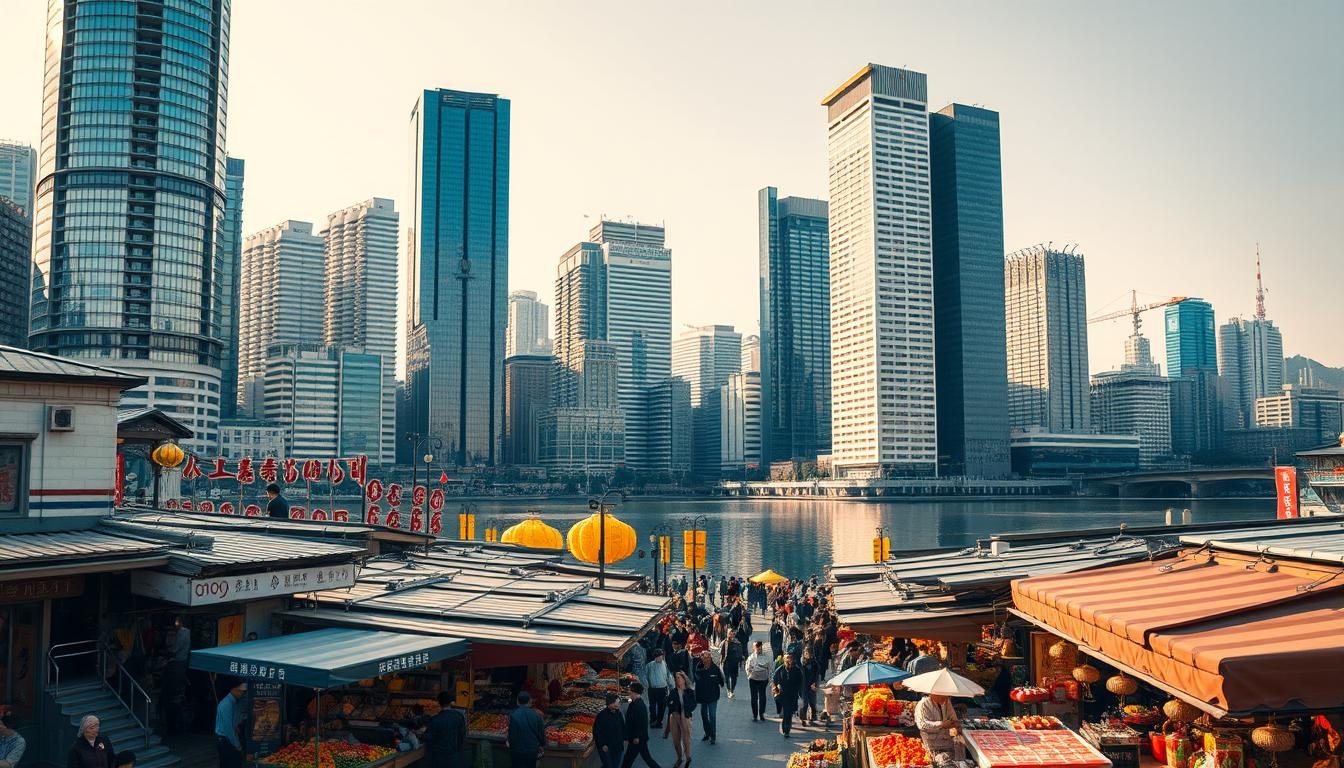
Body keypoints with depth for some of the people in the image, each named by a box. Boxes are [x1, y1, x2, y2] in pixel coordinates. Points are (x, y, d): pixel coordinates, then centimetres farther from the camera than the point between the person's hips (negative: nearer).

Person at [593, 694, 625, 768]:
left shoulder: (618, 714, 3)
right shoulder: (602, 715, -18)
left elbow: (622, 727, 16)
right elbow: (597, 731, -16)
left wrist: (623, 739, 10)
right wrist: (602, 744, -16)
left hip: (617, 745, 7)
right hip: (605, 747, -7)